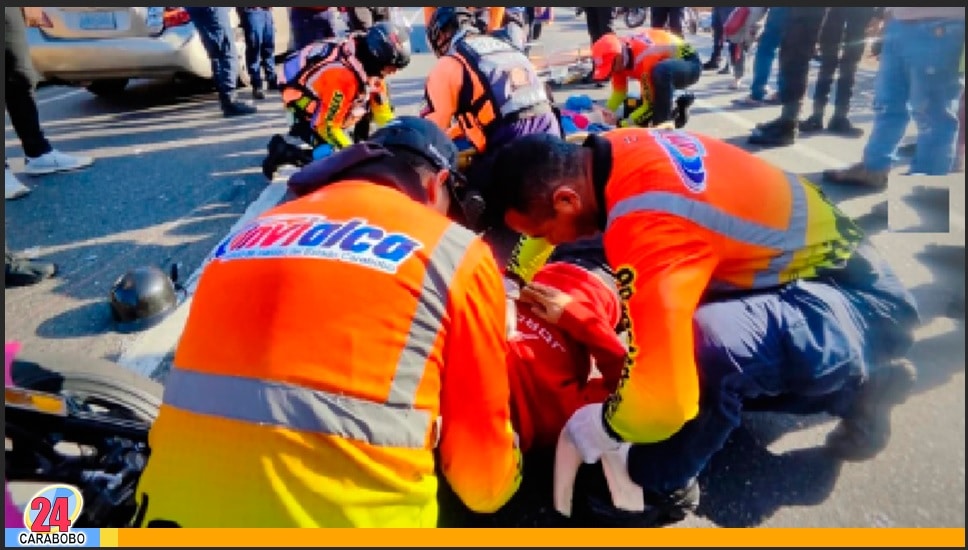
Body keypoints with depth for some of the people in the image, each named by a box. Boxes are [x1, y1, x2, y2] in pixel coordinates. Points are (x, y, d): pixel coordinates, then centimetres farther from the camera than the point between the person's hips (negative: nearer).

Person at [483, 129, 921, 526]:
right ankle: (856, 386, 16)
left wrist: (594, 429, -18)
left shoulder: (651, 225, -35)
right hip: (814, 260, 9)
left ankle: (661, 489, -10)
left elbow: (661, 396, -39)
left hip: (860, 302, -9)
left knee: (701, 349, -37)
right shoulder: (615, 150, -8)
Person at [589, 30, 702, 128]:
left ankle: (662, 123, -25)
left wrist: (625, 124, -31)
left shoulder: (643, 59, -37)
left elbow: (650, 104, -29)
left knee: (661, 71, -41)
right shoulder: (619, 51, -14)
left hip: (689, 63, -8)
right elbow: (619, 92, -4)